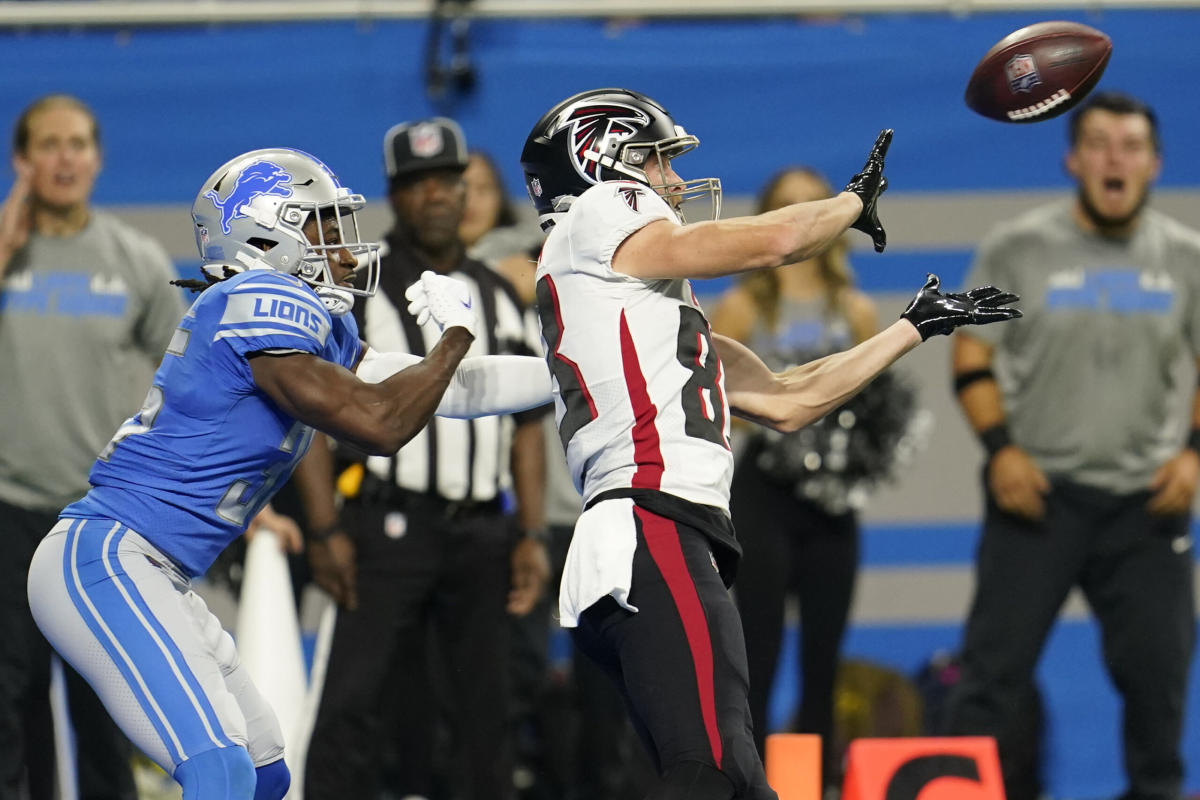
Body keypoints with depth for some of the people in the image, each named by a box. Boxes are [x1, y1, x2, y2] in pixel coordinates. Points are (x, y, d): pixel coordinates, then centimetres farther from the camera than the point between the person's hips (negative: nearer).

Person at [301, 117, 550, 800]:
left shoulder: (502, 300, 15)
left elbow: (527, 427, 16)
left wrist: (532, 534, 6)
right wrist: (328, 530, -12)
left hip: (481, 532, 5)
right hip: (390, 529, -5)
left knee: (484, 711, 8)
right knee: (354, 703, -13)